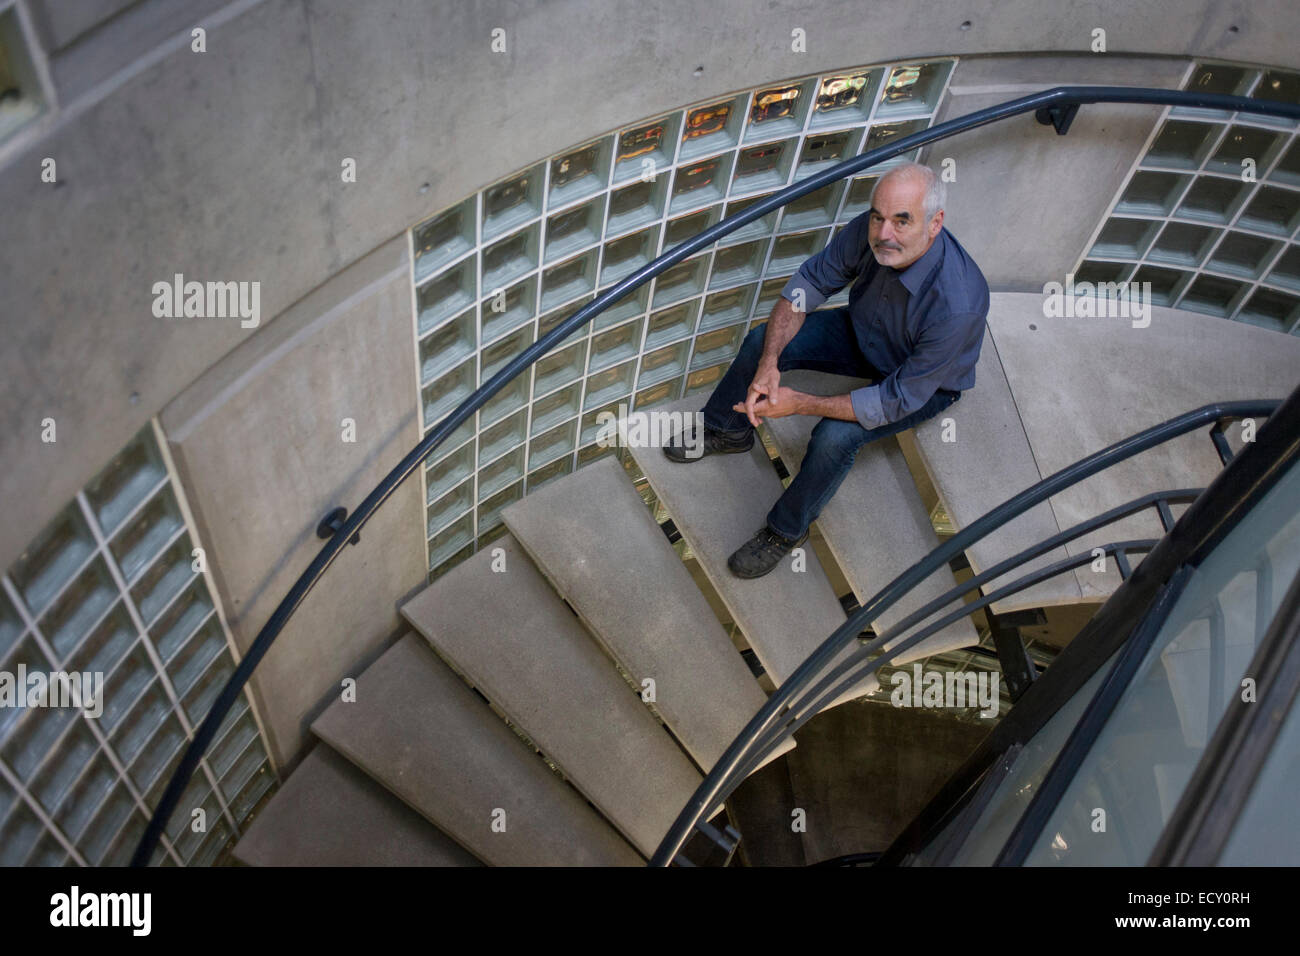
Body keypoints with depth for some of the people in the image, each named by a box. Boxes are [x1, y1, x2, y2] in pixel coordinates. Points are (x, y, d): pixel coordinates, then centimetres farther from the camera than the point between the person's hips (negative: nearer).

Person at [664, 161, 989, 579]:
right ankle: (726, 431, 22)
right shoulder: (871, 231, -28)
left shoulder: (956, 305, -42)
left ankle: (786, 529, 0)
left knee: (835, 436, -28)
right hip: (864, 333, 6)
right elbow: (808, 282, -14)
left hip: (924, 382, -5)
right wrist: (768, 366, -28)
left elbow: (898, 400, -34)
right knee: (762, 340, -7)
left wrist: (798, 404, -34)